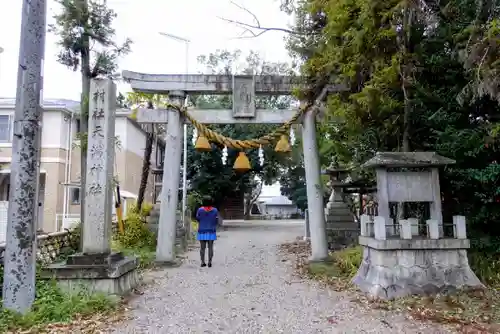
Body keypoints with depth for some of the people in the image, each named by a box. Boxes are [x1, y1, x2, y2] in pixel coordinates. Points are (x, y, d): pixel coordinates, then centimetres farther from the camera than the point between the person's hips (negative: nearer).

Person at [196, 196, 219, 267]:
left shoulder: (200, 210, -7)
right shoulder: (215, 210, -4)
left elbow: (197, 219, 4)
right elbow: (216, 221, 1)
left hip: (202, 231, 0)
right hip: (211, 232, 0)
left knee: (202, 247, 5)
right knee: (210, 247, 4)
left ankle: (203, 262, 5)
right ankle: (209, 262, 2)